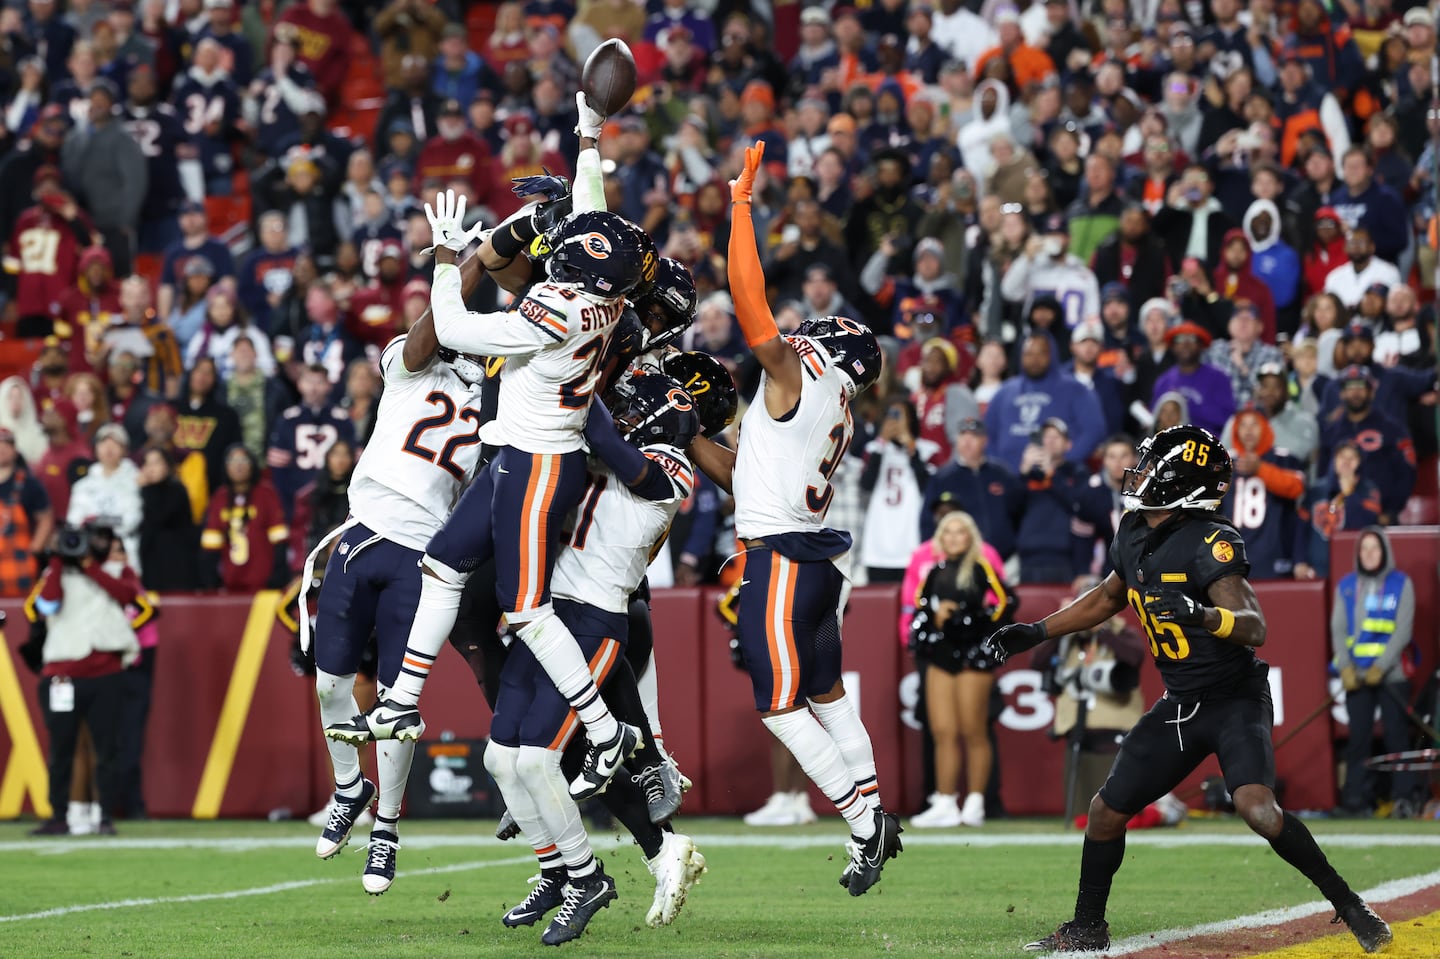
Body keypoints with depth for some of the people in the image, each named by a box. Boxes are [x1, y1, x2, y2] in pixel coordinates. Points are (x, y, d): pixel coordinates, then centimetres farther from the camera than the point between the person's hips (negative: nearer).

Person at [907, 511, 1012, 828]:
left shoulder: (981, 569, -1)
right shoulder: (935, 573, 15)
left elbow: (1005, 602, -7)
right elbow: (920, 608, 16)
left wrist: (984, 634, -11)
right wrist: (935, 616, -4)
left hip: (972, 657, -5)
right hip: (939, 656, 5)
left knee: (973, 733, -3)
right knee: (943, 733, 1)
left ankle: (974, 802, 1)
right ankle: (945, 804, 1)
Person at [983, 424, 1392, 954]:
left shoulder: (1210, 544, -21)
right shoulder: (1133, 536, 3)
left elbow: (1254, 628, -29)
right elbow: (1109, 597, 23)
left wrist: (1203, 616, -47)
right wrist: (1037, 632, 24)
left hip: (1235, 699, -8)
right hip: (1178, 707, 8)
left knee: (1258, 810, -27)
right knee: (1106, 811, 7)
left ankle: (1348, 905, -12)